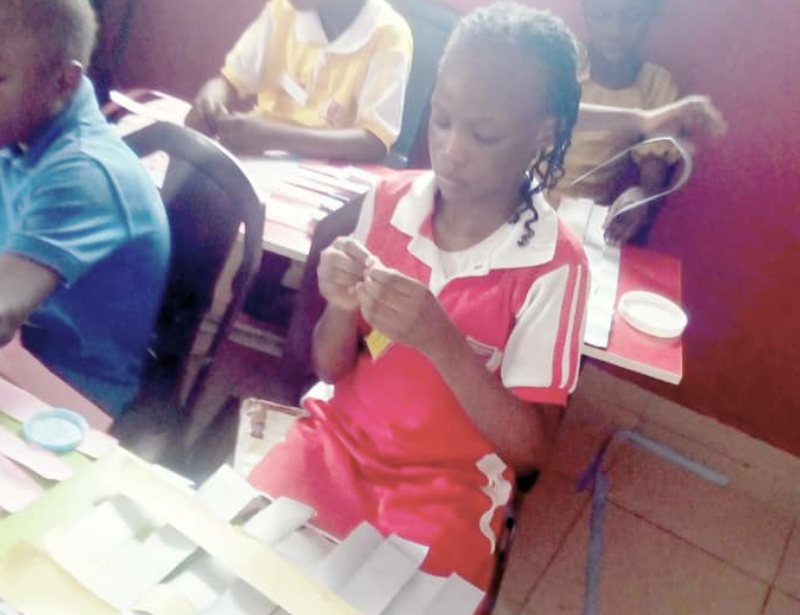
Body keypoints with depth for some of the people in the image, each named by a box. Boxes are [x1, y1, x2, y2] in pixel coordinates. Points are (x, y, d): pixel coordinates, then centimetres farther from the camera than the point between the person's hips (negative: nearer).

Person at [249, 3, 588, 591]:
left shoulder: (553, 265, -16)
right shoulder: (388, 202, -5)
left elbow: (530, 448, -13)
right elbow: (330, 369, 2)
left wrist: (442, 342, -27)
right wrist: (342, 308, -20)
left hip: (448, 488, -3)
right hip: (339, 439, 3)